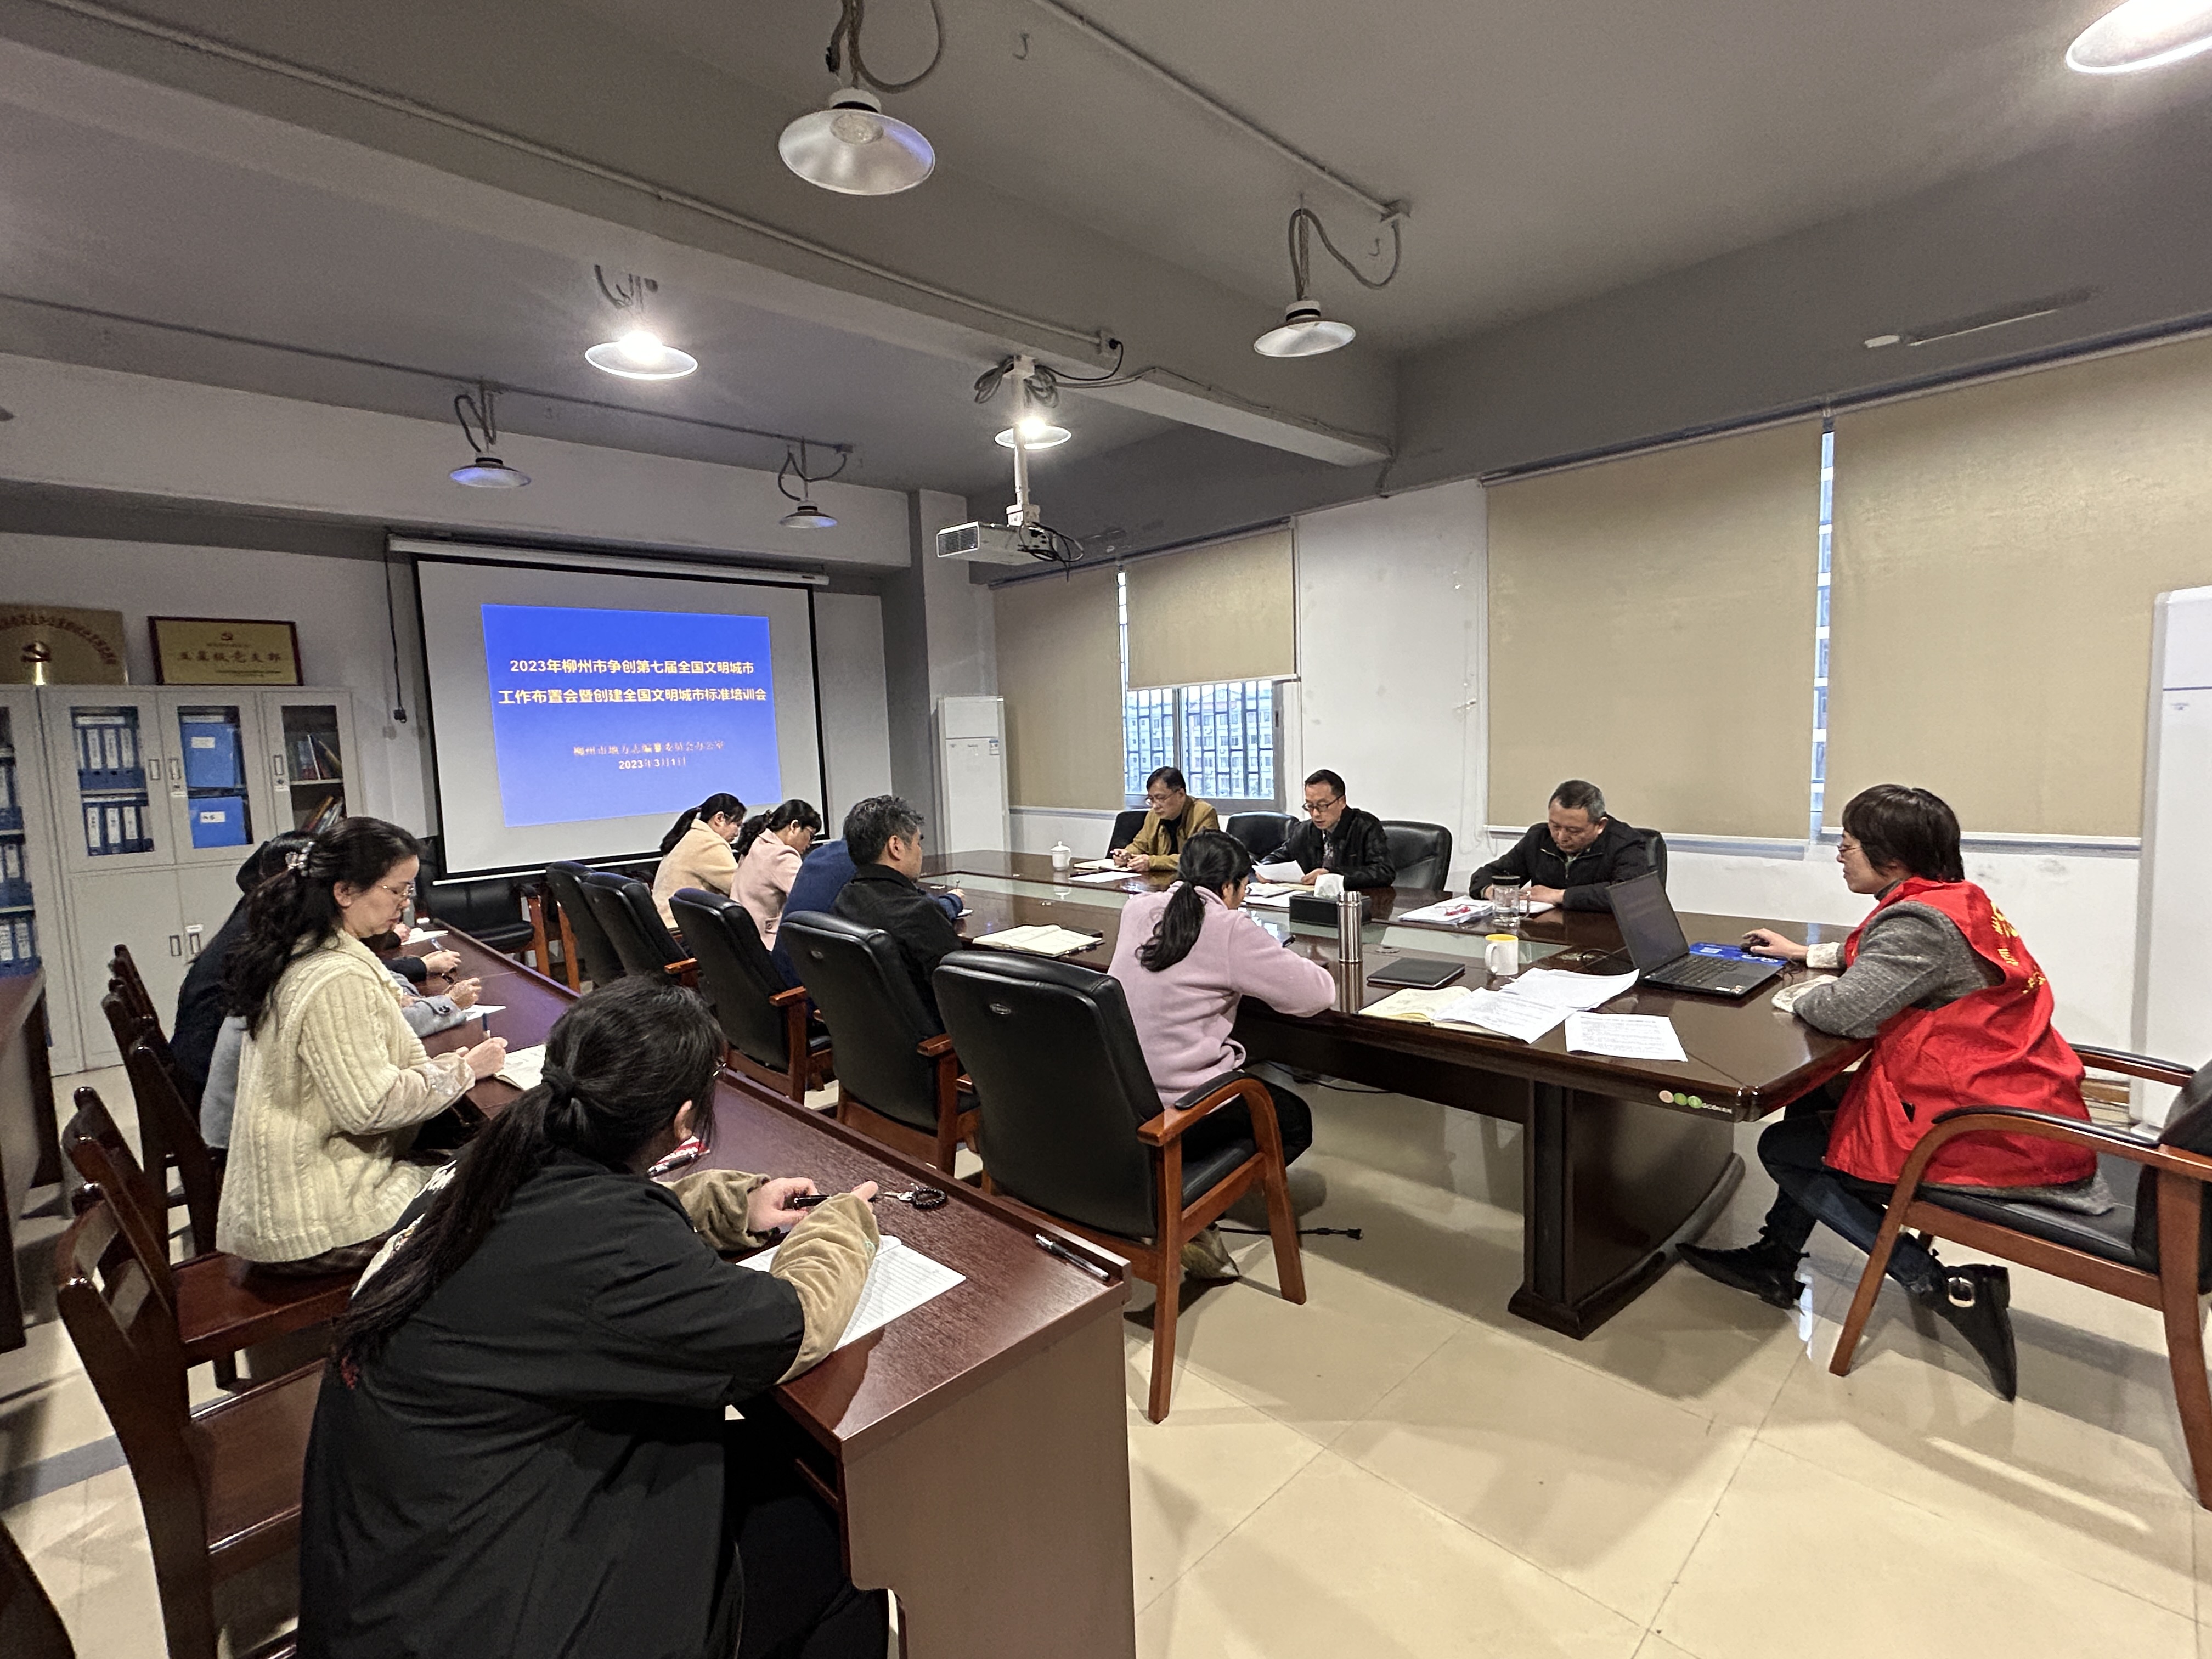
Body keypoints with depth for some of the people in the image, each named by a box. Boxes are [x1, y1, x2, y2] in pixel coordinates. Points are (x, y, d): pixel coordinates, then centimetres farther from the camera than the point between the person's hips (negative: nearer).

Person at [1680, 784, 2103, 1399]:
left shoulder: (1920, 921, -23)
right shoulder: (1955, 901, 9)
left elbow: (1842, 1010, -30)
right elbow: (1877, 957, 29)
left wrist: (1793, 996, -10)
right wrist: (1807, 953, 27)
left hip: (1985, 1138, -10)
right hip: (2021, 1111, 10)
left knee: (1782, 1149, 3)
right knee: (1813, 1108, 20)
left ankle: (1939, 1285, -1)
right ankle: (1774, 1261, 27)